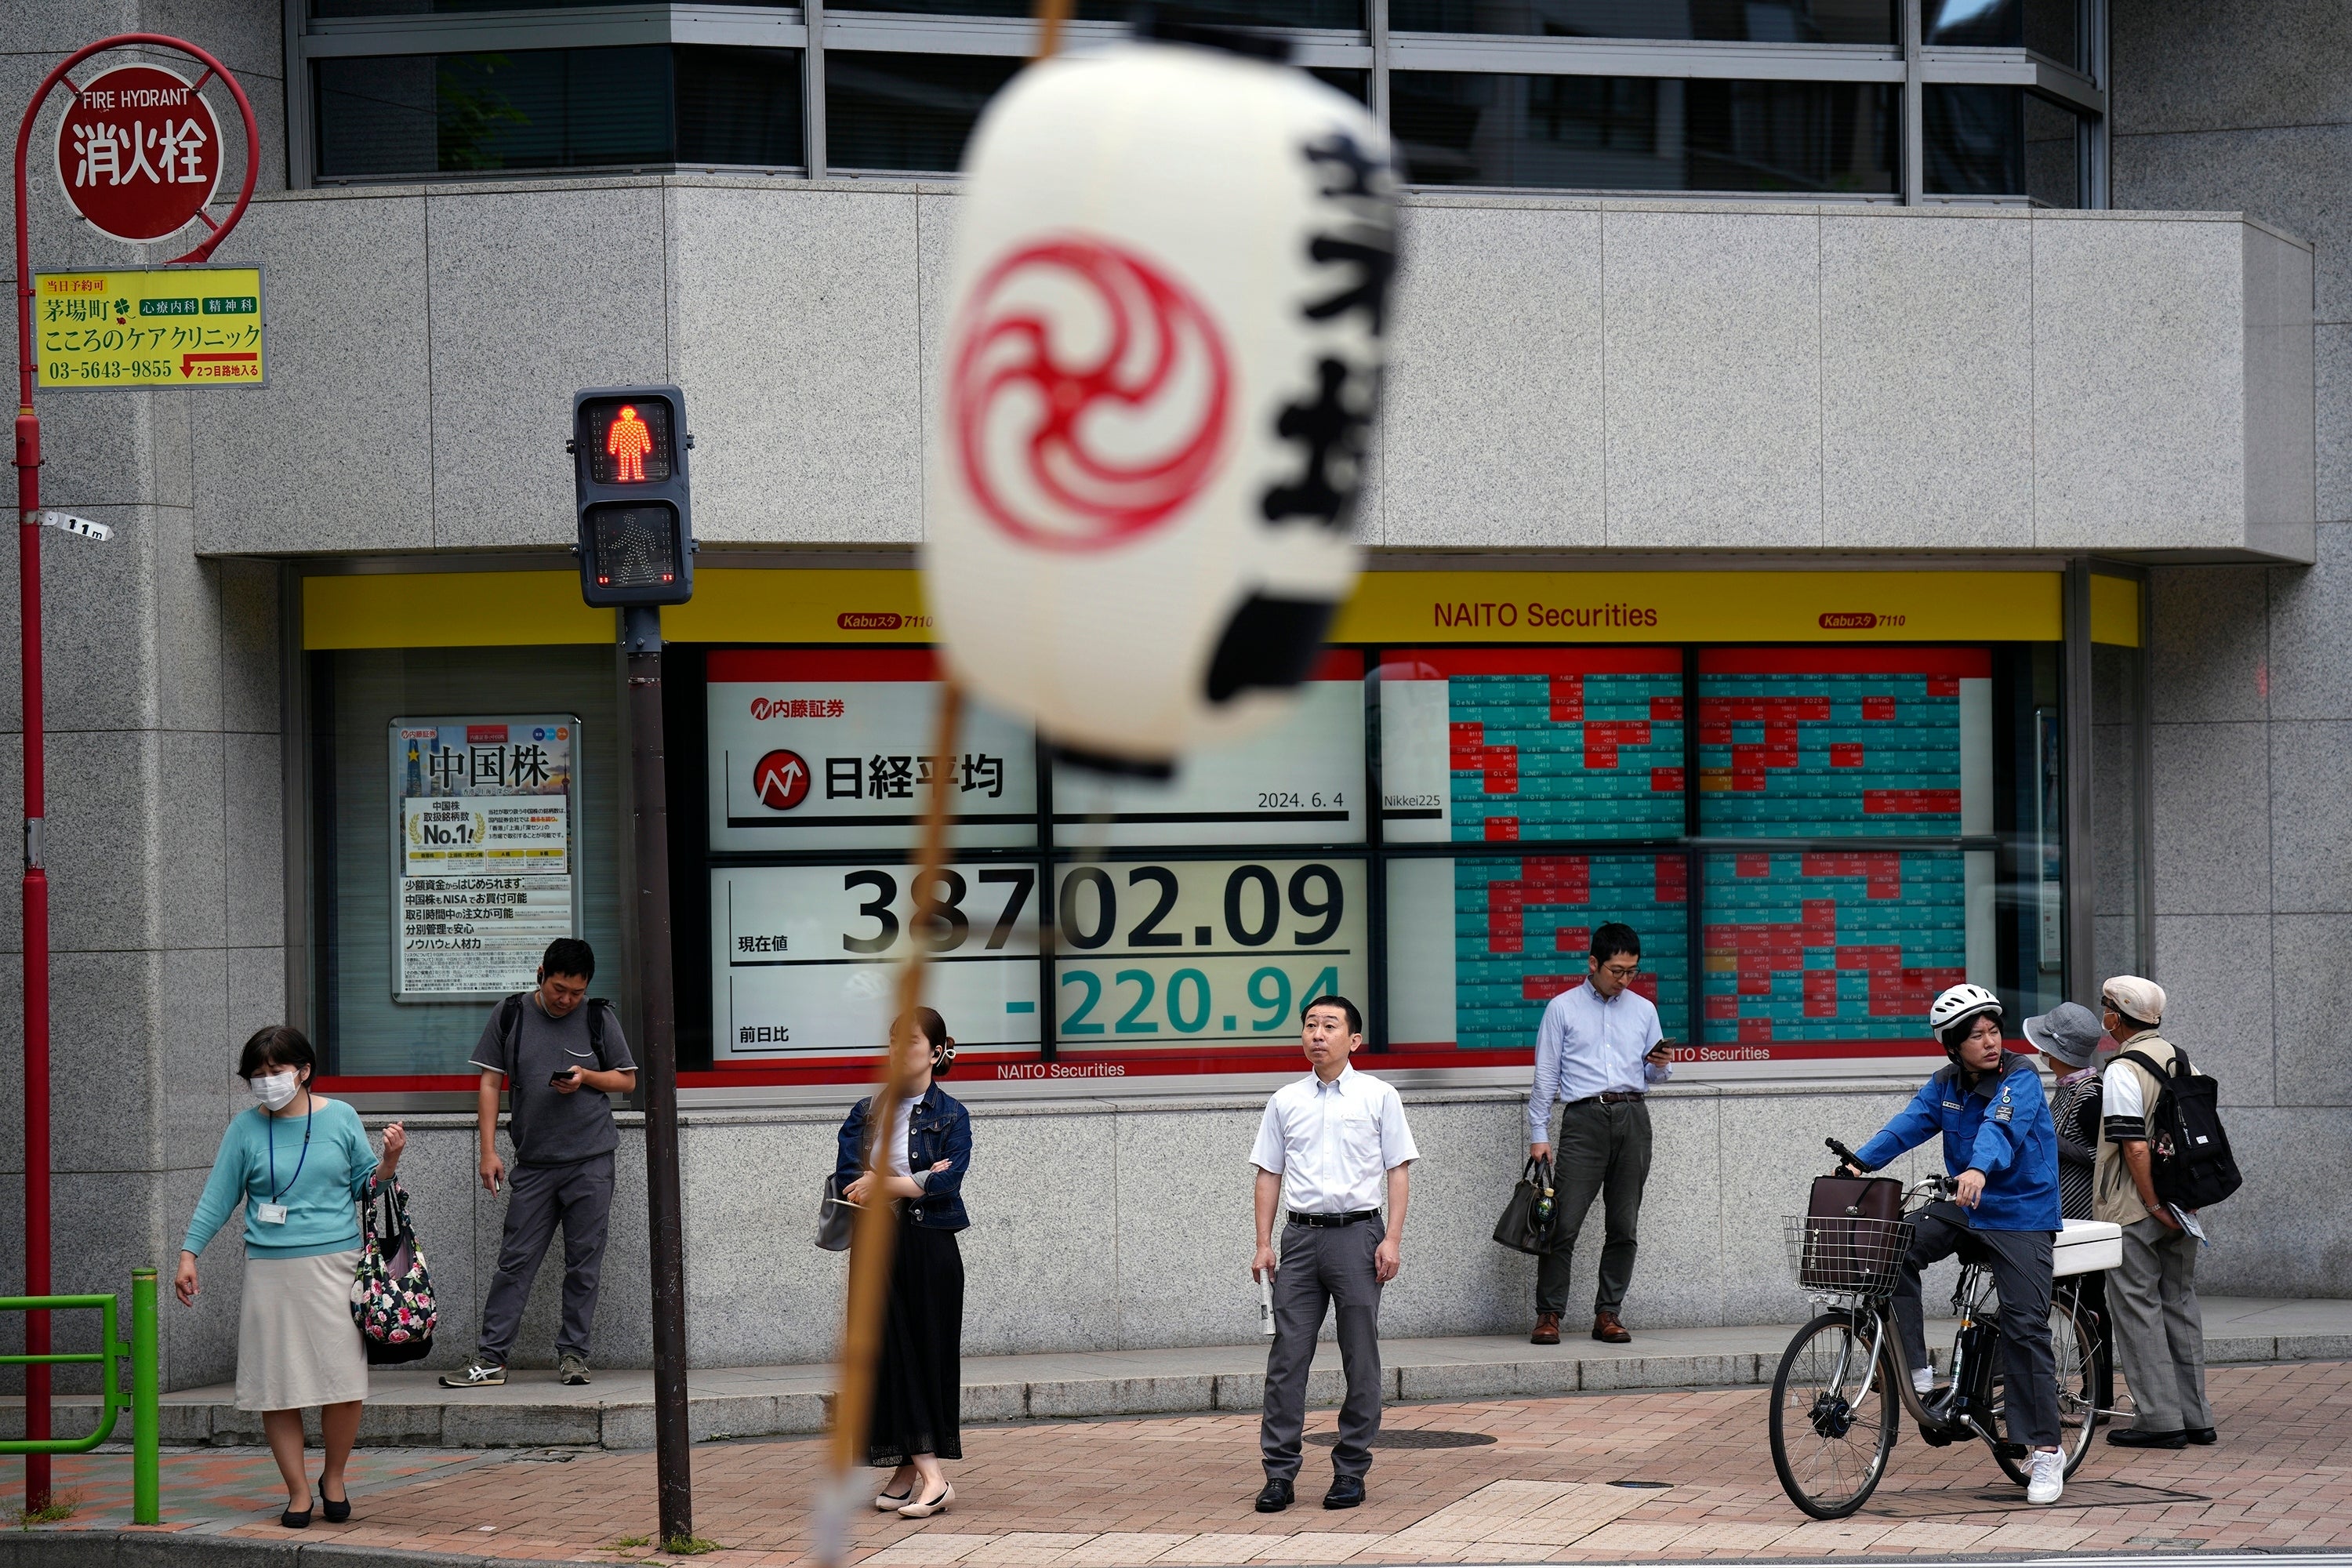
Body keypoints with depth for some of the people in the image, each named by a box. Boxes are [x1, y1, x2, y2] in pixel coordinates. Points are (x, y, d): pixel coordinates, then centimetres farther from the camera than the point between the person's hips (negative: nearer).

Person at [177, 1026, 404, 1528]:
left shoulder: (340, 1118, 8)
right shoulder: (246, 1129, 7)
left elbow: (365, 1186, 16)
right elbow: (218, 1197, 9)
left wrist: (389, 1161, -3)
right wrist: (189, 1254, 2)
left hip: (335, 1263, 0)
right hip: (270, 1270, 0)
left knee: (344, 1381, -6)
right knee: (277, 1387, -2)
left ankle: (333, 1477, 16)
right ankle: (298, 1491, 8)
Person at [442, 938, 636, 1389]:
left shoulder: (599, 1018, 4)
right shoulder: (510, 1015, 4)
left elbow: (627, 1080, 11)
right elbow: (490, 1084, 7)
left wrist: (586, 1078, -9)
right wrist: (489, 1151, 0)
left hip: (591, 1161, 0)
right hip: (533, 1162, 0)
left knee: (583, 1263, 2)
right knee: (515, 1261, -2)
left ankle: (572, 1353, 10)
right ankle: (490, 1358, -1)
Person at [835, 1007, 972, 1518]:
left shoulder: (952, 1116, 3)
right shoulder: (866, 1113, 9)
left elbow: (946, 1184, -12)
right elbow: (847, 1180, -4)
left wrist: (880, 1185, -12)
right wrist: (917, 1180, -12)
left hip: (932, 1248, -2)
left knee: (929, 1354, -1)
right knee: (892, 1353, -4)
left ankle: (908, 1471, 2)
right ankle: (929, 1476, -3)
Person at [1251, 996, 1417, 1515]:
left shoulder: (1378, 1097, 3)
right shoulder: (1285, 1102, 10)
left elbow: (1399, 1171, 2)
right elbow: (1269, 1174, 13)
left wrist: (1392, 1239, -7)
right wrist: (1264, 1244, 6)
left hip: (1357, 1234, -2)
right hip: (1301, 1236, 2)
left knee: (1360, 1359, 2)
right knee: (1287, 1356, -3)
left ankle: (1351, 1471, 9)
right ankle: (1279, 1473, -1)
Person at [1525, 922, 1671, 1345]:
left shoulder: (1643, 1010, 16)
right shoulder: (1563, 1008, 7)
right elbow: (1545, 1076, 6)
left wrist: (1662, 1066, -3)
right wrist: (1538, 1134, 0)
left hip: (1632, 1118, 3)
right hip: (1585, 1116, -3)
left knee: (1624, 1226, 2)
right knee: (1564, 1223, -10)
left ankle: (1608, 1314, 9)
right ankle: (1548, 1314, -5)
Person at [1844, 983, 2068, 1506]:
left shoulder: (2021, 1079, -13)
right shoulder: (1946, 1084, 5)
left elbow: (2001, 1127, -31)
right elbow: (1909, 1124, -6)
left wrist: (1980, 1169, -51)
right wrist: (1860, 1162, -23)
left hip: (2020, 1214, -5)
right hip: (1962, 1207, 5)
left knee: (2024, 1327, -9)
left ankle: (2045, 1451, -4)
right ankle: (1914, 1369, -10)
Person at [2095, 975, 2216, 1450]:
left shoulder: (2122, 1072, -15)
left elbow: (2135, 1148, -21)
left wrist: (2153, 1205, -16)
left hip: (2136, 1213, -8)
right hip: (2181, 1208, 8)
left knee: (2136, 1305, -2)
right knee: (2180, 1304, 13)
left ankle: (2159, 1419, -4)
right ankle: (2195, 1418, 15)